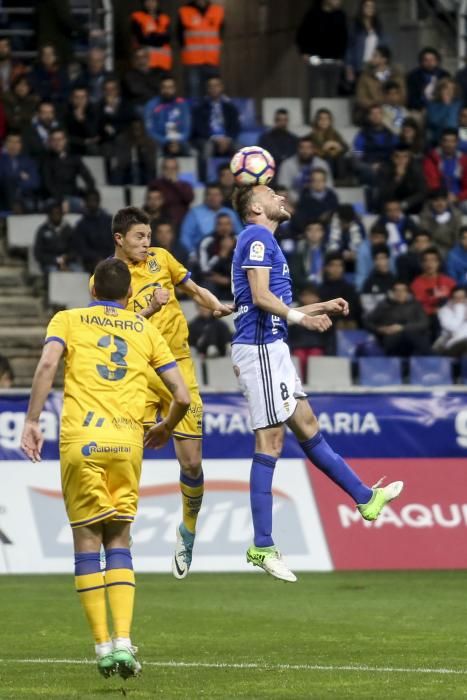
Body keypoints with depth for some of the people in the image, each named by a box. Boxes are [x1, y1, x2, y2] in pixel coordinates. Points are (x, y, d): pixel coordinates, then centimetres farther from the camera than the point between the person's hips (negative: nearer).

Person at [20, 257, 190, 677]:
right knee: (119, 539, 10)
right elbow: (182, 397, 13)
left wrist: (32, 422, -7)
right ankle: (123, 641, -6)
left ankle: (102, 645, 1)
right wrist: (165, 429, 32)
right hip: (128, 440, 1)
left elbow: (48, 363, -7)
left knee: (87, 538, 6)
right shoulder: (146, 331, 19)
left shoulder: (68, 320, 14)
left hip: (82, 438, -1)